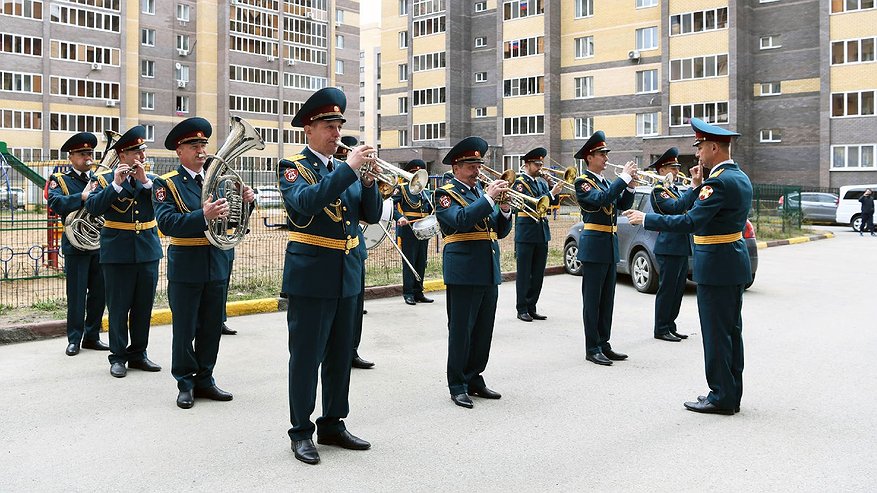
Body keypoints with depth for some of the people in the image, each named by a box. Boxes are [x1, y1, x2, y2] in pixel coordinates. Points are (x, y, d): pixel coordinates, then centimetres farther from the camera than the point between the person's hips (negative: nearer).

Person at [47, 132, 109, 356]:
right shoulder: (60, 180, 2)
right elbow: (55, 202, -17)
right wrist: (82, 197, -27)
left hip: (101, 244, 4)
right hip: (76, 245, -4)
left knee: (99, 293, 9)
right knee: (76, 294, 1)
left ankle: (92, 336, 21)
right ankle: (74, 339, 12)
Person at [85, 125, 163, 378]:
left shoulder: (152, 179, 9)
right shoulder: (104, 179, 1)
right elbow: (93, 207, -14)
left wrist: (145, 181, -15)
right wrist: (116, 184, -21)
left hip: (148, 251, 3)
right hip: (117, 253, -3)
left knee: (144, 307, 9)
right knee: (118, 307, 2)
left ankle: (138, 353, 21)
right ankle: (118, 357, 12)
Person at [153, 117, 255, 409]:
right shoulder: (166, 184, -5)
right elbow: (166, 223, -19)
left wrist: (245, 201, -11)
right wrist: (203, 216, -32)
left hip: (217, 266, 4)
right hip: (186, 268, -4)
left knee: (212, 329, 12)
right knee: (184, 330, 5)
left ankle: (204, 379, 25)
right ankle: (185, 384, 18)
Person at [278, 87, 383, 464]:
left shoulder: (346, 170, 13)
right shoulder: (293, 167, -4)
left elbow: (372, 215, 5)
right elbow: (306, 201, -26)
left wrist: (368, 181, -12)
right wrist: (349, 169, -28)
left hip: (347, 276, 6)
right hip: (310, 277, -6)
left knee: (340, 356, 12)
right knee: (306, 356, 0)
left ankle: (333, 425, 24)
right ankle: (301, 432, 11)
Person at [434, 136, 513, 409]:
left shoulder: (482, 191, 17)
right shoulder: (446, 194, -2)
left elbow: (500, 231, 15)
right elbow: (460, 220, -22)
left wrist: (505, 209, -4)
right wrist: (489, 198, -22)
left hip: (489, 273, 7)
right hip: (463, 272, -7)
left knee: (483, 330, 11)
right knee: (461, 330, -1)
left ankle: (474, 379, 24)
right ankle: (457, 386, 9)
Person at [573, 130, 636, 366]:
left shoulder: (605, 182, 16)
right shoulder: (583, 182, -9)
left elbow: (622, 204, 10)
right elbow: (601, 200, -26)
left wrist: (629, 184, -5)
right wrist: (623, 177, -22)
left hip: (610, 246, 8)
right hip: (594, 246, -8)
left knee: (607, 299, 12)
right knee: (592, 299, -3)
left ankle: (603, 344, 19)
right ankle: (592, 349, 3)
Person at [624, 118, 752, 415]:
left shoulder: (720, 181, -20)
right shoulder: (740, 177, 12)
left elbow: (689, 222, -25)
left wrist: (645, 219, -18)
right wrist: (698, 187, 8)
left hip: (715, 268, -10)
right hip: (735, 266, 10)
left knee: (716, 333, -1)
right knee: (731, 331, 15)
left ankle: (721, 397, 8)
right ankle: (731, 393, 25)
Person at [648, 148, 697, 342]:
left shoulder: (675, 190, 18)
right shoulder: (658, 191, -10)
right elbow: (676, 207, -26)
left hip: (682, 247, 9)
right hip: (669, 247, -9)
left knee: (677, 290, 13)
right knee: (667, 289, -3)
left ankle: (670, 326, 21)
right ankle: (661, 330, 4)